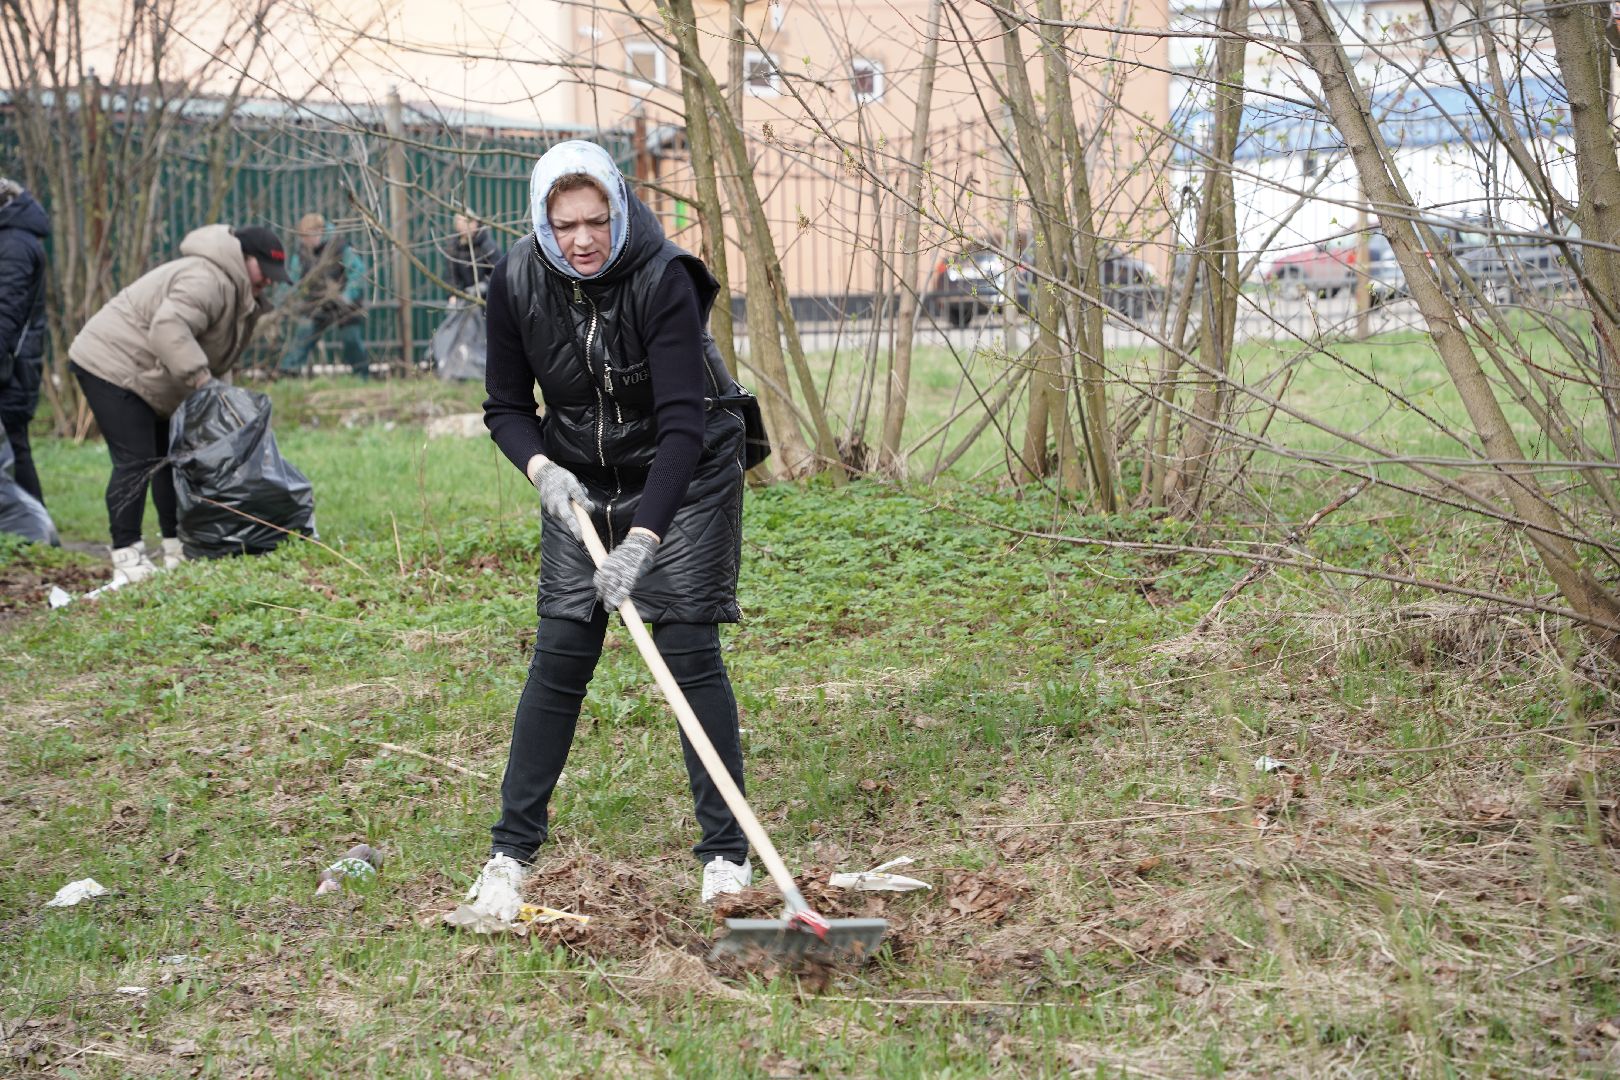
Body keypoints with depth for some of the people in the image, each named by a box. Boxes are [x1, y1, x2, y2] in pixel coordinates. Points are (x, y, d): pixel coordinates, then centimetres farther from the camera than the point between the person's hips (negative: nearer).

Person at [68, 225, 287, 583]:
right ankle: (127, 558, -13)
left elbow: (215, 353, 14)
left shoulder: (239, 296, 10)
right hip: (111, 363, -11)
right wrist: (200, 378, -42)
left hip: (151, 383, 11)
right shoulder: (206, 280, -25)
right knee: (135, 462, -15)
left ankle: (179, 550, 19)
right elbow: (169, 326, -40)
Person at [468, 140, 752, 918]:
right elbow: (506, 406, -1)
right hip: (581, 485, 3)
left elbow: (683, 423, -30)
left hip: (684, 480, -3)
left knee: (690, 654, -8)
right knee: (560, 657, -3)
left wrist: (643, 537, -38)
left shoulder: (664, 279, -26)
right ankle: (510, 848, 6)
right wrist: (542, 468, -21)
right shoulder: (517, 283, -13)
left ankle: (727, 852, 1)